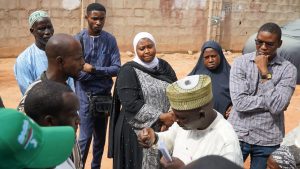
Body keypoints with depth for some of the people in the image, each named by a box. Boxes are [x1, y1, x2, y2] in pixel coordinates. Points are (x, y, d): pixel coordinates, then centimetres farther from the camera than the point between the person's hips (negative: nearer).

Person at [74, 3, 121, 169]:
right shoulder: (78, 39, -7)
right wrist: (103, 73, -15)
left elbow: (116, 68, -6)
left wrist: (93, 69, -17)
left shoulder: (110, 40, 1)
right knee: (86, 136, -5)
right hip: (86, 95, -3)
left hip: (105, 94, 4)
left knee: (101, 136, 14)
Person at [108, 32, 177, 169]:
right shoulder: (128, 71, -8)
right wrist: (161, 117, -20)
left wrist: (170, 118, -14)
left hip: (166, 130, 5)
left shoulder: (164, 67, 7)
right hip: (138, 132, -4)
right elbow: (131, 104, -18)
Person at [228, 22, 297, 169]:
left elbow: (277, 106, -17)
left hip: (268, 141, 0)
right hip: (237, 135, 0)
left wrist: (265, 73, -16)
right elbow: (239, 103, -15)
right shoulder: (240, 62, -5)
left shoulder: (288, 69, -5)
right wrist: (270, 101, -13)